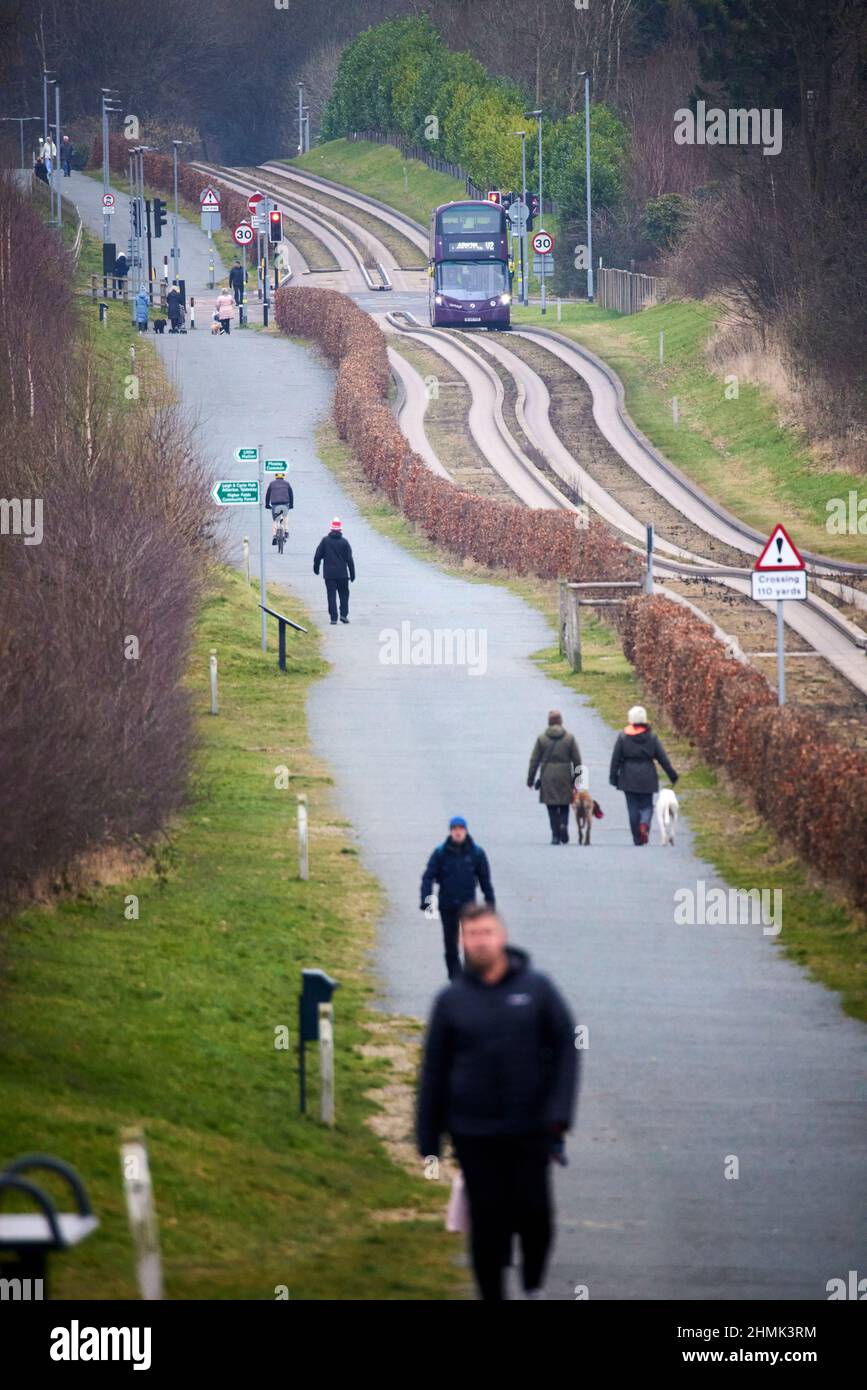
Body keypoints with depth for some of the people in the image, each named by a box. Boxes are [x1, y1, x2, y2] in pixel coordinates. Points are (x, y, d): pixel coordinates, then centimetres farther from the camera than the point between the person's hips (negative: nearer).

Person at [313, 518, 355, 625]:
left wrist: (316, 568, 17)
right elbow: (350, 559, -3)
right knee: (344, 594, 13)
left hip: (329, 574, 0)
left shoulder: (325, 541, -3)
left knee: (331, 596, 2)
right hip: (342, 574, 0)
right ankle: (344, 615, 2)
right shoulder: (344, 542, -5)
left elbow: (317, 556, 1)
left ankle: (333, 618, -3)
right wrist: (352, 574, 4)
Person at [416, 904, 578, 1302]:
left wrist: (559, 1112, -10)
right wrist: (428, 1136, 5)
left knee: (533, 1212, -3)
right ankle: (492, 1296, 13)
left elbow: (566, 1048, 1)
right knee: (488, 1223, 2)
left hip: (530, 1130, 0)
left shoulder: (536, 989, 0)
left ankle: (534, 1284, 21)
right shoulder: (452, 999, 2)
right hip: (474, 1134, 0)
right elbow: (434, 1070, 6)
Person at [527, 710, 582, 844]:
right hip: (565, 777, 1)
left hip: (547, 777, 0)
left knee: (552, 808, 5)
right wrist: (577, 778, 10)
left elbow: (534, 760, 1)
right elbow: (577, 760, 2)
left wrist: (530, 779, 7)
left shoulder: (541, 738, -1)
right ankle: (564, 824, -14)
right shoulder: (569, 738, 0)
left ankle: (555, 835, -1)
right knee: (564, 806, 12)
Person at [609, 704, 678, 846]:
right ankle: (644, 823, -23)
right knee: (647, 805, 9)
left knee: (633, 807, 7)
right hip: (647, 778, 0)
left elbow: (616, 758, -4)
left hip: (629, 778, 0)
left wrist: (613, 776, 4)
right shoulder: (651, 737, -2)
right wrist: (672, 775, 7)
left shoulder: (623, 737, -4)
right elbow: (663, 758, 0)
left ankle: (637, 839, 7)